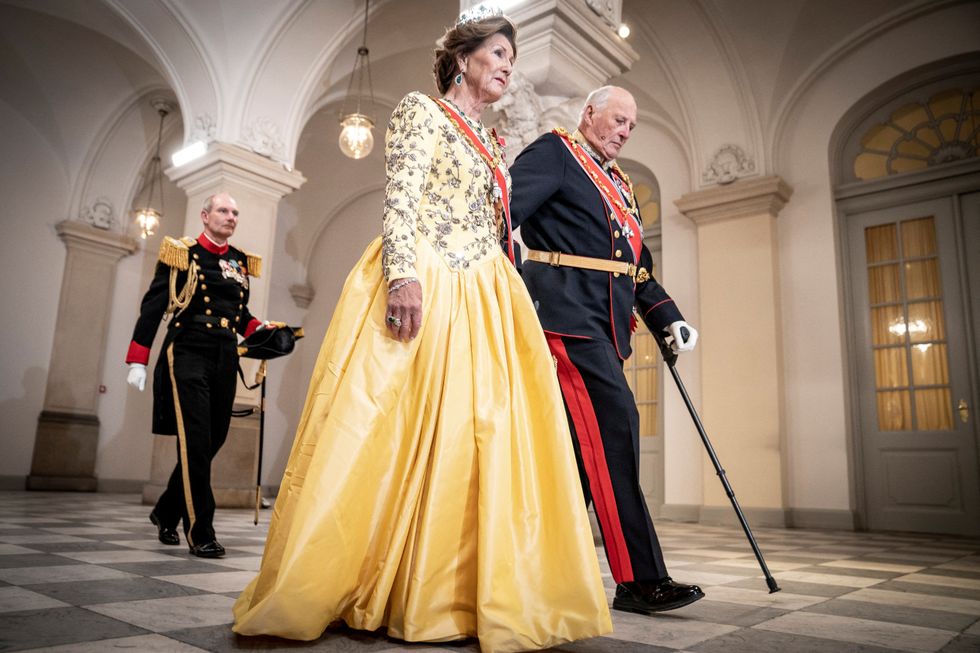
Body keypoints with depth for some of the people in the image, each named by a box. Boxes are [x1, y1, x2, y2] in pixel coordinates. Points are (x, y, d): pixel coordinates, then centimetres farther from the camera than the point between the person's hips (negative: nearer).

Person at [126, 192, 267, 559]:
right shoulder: (181, 253, 1)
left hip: (225, 360, 6)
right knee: (195, 444, -10)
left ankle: (166, 512, 27)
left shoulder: (240, 262, 15)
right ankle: (200, 532, -3)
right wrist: (137, 361, -9)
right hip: (187, 354, -6)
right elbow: (153, 306, -3)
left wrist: (260, 329, 4)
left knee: (212, 442, 7)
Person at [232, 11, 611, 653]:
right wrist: (404, 274, -23)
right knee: (393, 433, -9)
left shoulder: (493, 144, 25)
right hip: (418, 290, -7)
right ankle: (327, 589, 3)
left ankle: (443, 596, 5)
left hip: (480, 305, 7)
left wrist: (521, 307, 16)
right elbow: (399, 198, -8)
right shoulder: (422, 110, 6)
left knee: (464, 439, -1)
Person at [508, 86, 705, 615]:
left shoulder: (619, 185, 27)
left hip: (603, 323, 9)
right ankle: (639, 579, -13)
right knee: (613, 424, -17)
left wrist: (667, 318, 11)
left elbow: (638, 266, 24)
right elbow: (504, 211, -12)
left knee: (585, 443, 6)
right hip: (568, 312, -8)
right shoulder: (554, 153, 4)